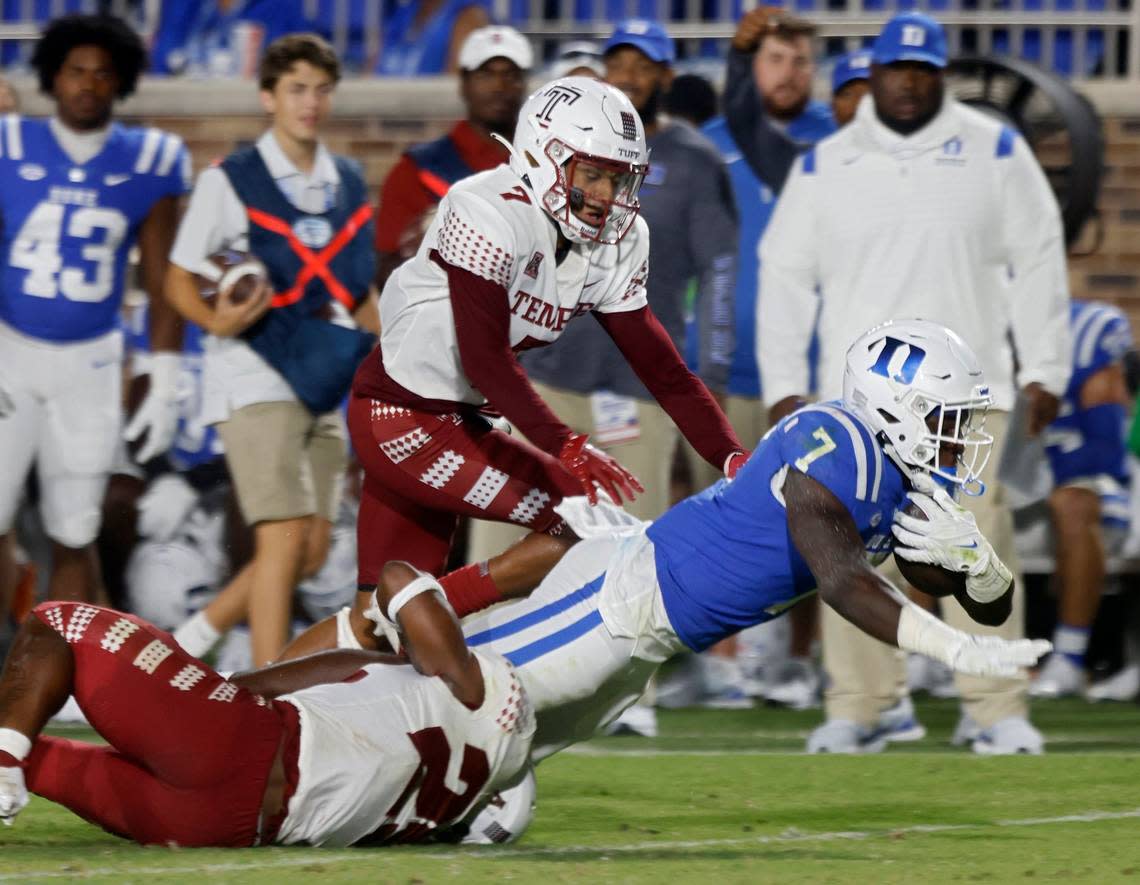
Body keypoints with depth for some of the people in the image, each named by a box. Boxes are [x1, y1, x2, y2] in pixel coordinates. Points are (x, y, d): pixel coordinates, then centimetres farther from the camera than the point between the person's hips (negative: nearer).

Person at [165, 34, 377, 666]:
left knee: (312, 551, 5)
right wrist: (219, 320, -23)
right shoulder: (229, 182, -5)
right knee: (285, 536, -15)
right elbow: (179, 279, -3)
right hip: (254, 383, -7)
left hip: (321, 387, 7)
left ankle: (194, 636, 23)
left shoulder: (349, 186, 12)